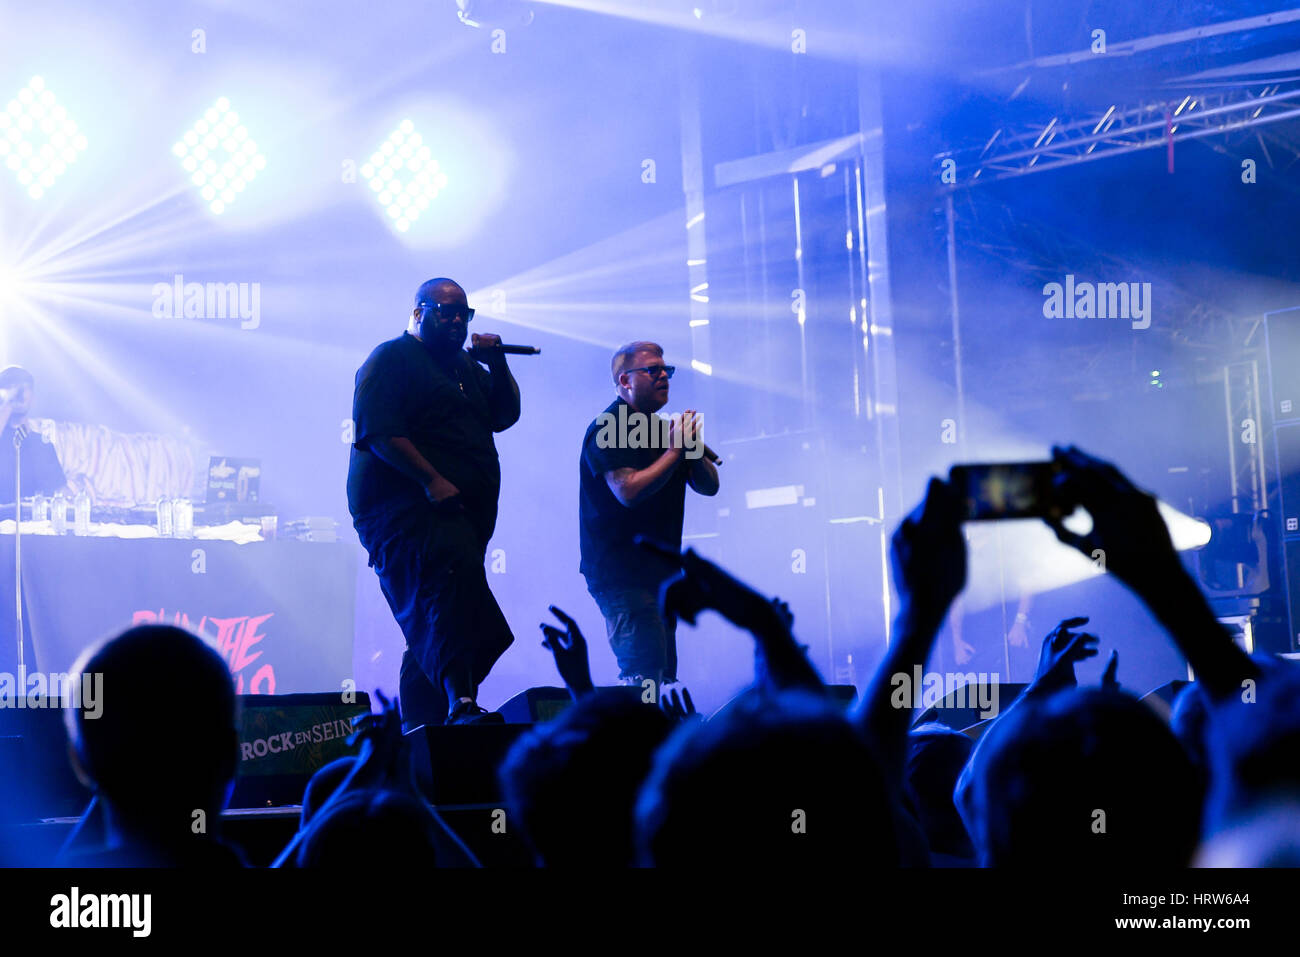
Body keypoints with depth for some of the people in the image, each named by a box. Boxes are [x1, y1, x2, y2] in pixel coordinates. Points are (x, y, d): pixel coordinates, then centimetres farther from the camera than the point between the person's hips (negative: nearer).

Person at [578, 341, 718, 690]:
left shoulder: (662, 429, 16)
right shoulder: (609, 426, -10)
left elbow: (709, 485, 12)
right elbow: (628, 491, -24)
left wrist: (693, 448, -7)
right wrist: (675, 450, -19)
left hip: (658, 571, 9)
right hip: (622, 573, -9)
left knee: (660, 673, 9)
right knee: (644, 673, -18)